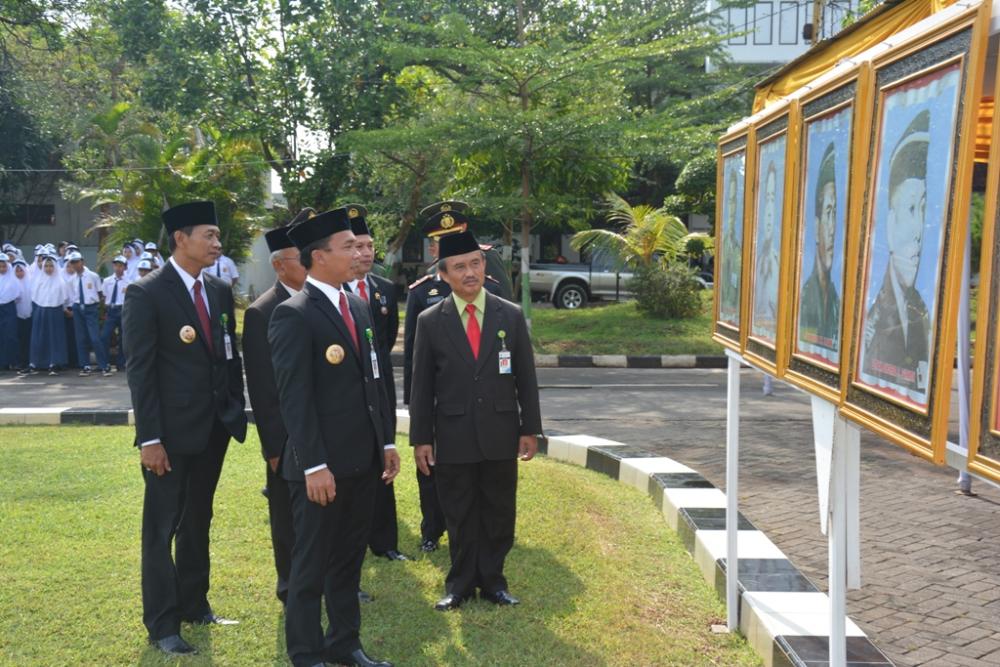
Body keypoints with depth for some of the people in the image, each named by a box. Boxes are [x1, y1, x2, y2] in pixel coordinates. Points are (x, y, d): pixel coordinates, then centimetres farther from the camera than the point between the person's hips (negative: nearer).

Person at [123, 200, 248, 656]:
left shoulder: (220, 291, 8)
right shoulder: (145, 293, -11)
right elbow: (140, 370, -14)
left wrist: (236, 413, 7)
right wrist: (150, 437, -17)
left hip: (214, 428, 6)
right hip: (171, 432, -6)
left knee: (198, 522, 18)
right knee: (162, 527, 5)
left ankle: (194, 605, 32)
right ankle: (162, 624, 17)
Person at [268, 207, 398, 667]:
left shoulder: (358, 307, 11)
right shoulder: (293, 315, -13)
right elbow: (294, 398, -17)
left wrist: (386, 440, 13)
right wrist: (314, 465, -20)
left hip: (362, 459, 8)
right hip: (322, 465, -7)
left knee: (349, 560, 18)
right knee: (312, 564, 7)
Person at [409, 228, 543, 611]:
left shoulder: (511, 316, 1)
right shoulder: (430, 321, -2)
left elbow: (526, 377, 4)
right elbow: (422, 385, 0)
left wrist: (530, 428, 2)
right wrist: (421, 438, -2)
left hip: (500, 435, 1)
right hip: (453, 436, -1)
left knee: (499, 514, 11)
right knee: (459, 517, 10)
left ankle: (492, 581, 27)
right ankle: (460, 585, 25)